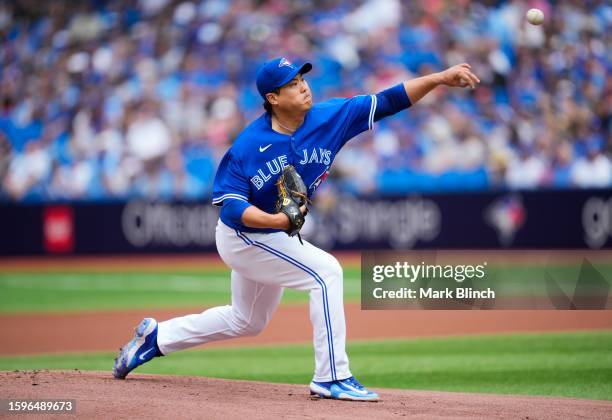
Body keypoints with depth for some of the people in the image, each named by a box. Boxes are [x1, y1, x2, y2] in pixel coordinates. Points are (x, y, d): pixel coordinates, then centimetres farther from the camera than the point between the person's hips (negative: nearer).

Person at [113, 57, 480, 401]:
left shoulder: (329, 118, -14)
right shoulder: (248, 146, -25)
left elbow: (389, 101, -18)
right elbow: (232, 205, -24)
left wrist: (440, 78, -28)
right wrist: (277, 220, -42)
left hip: (273, 237, 8)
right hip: (242, 236, -8)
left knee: (247, 322, 24)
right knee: (325, 271, -22)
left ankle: (157, 337, 38)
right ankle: (332, 378, -17)